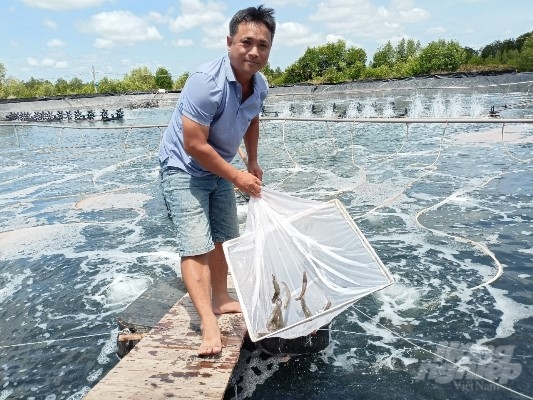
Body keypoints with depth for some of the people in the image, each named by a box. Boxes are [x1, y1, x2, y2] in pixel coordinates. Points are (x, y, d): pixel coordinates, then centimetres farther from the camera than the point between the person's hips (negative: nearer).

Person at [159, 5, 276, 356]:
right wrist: (238, 177, -21)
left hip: (219, 169, 8)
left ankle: (221, 298, 32)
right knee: (197, 246, -15)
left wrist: (253, 162, 17)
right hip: (183, 169, -8)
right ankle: (209, 324, -12)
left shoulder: (260, 85, -5)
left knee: (225, 238, 15)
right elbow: (194, 145, -29)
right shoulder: (206, 82, -30)